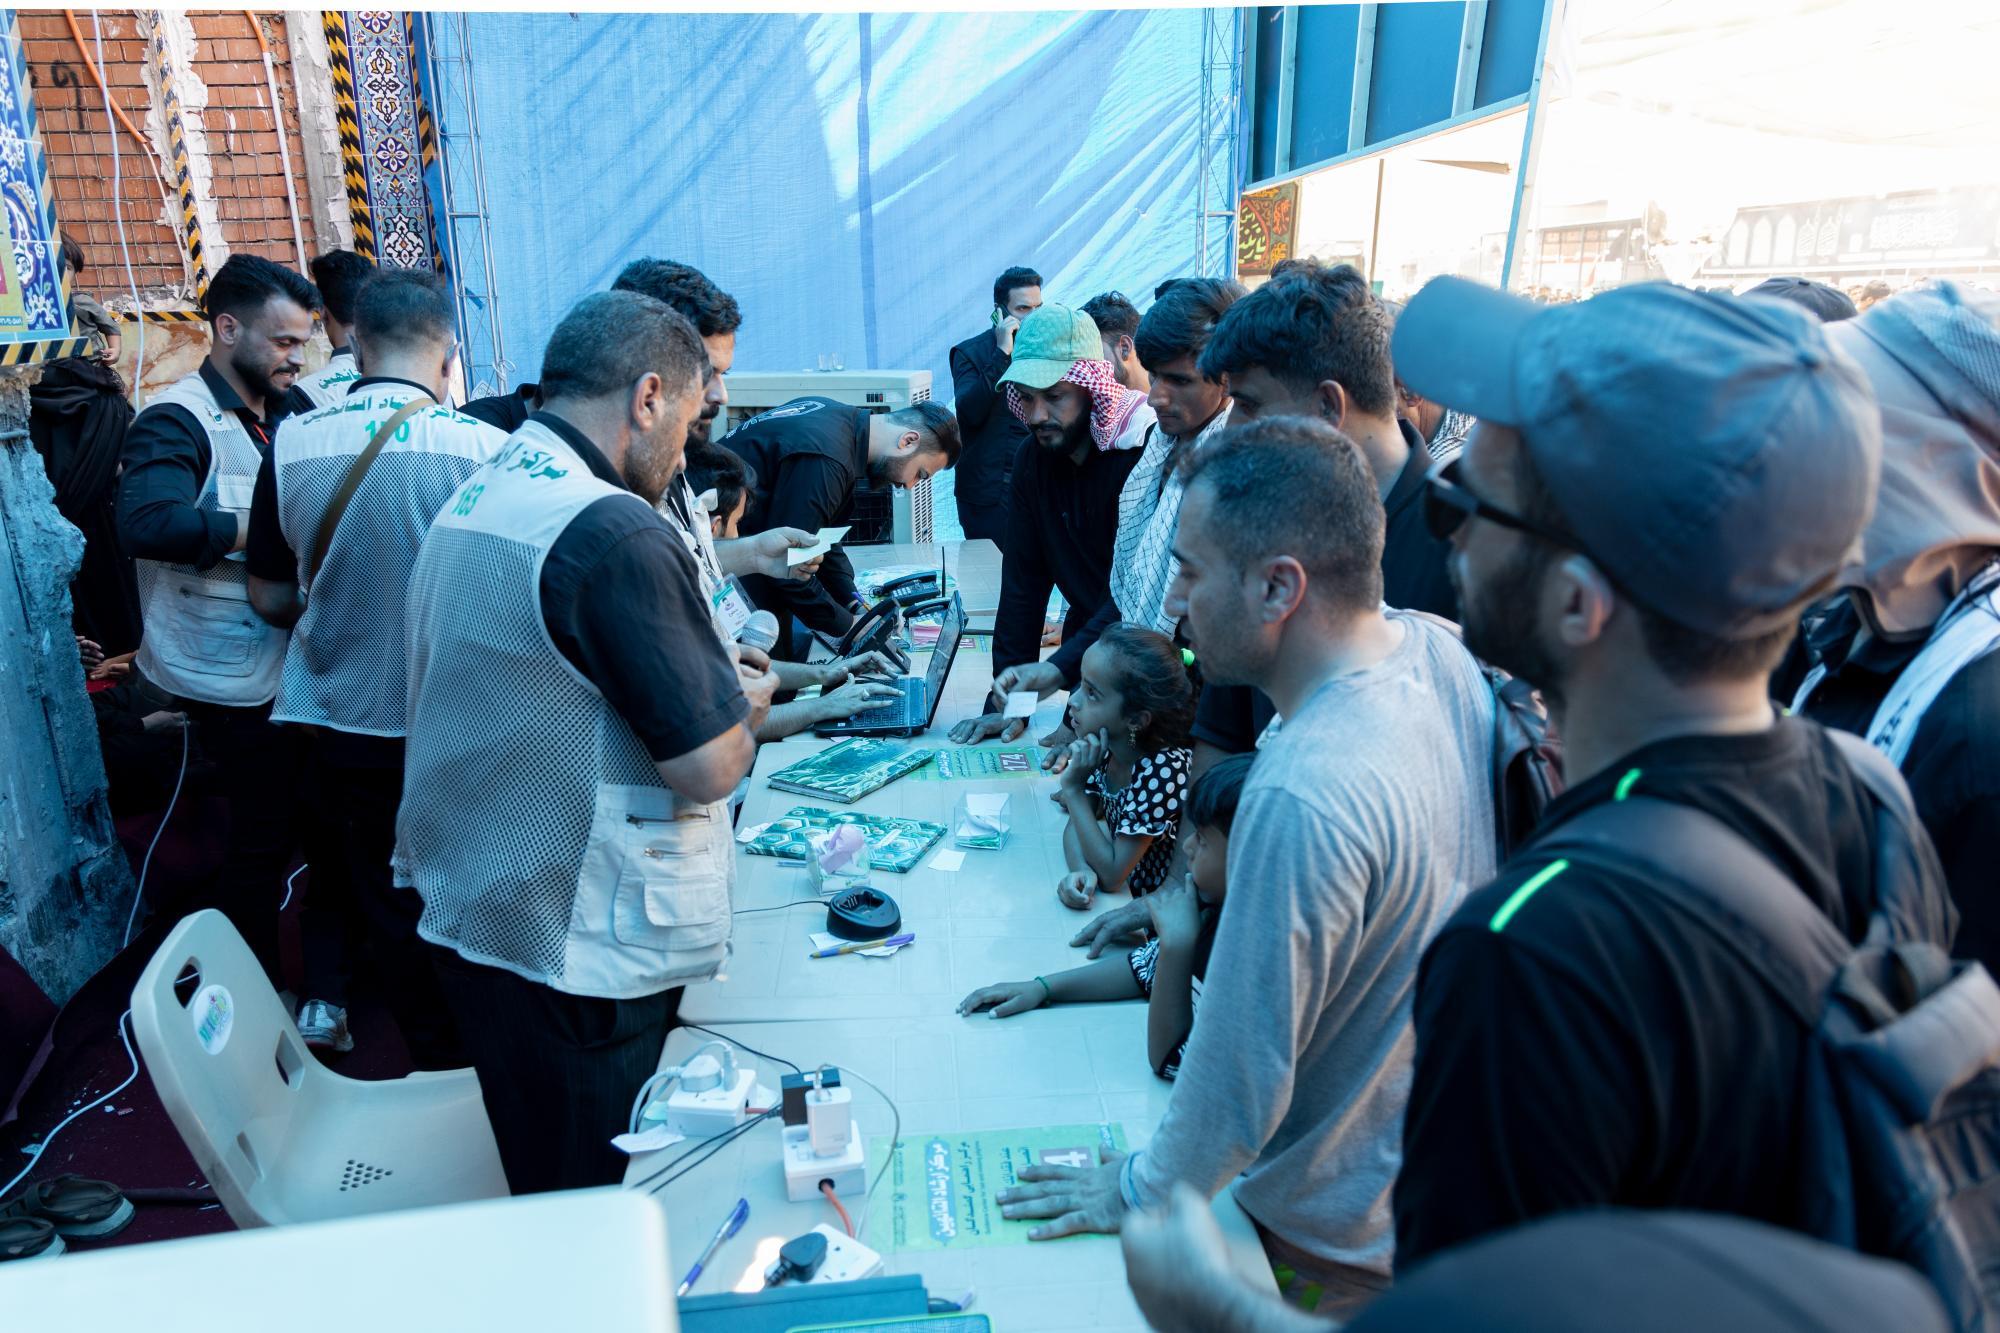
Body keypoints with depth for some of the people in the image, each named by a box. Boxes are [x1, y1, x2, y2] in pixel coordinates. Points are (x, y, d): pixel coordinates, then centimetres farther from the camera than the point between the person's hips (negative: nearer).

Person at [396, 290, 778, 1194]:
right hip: (578, 945, -9)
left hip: (465, 908, 9)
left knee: (538, 1188, 23)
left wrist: (708, 671, 12)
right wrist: (748, 700, 0)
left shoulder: (471, 501, 8)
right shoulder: (615, 532, -22)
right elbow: (709, 767, -21)